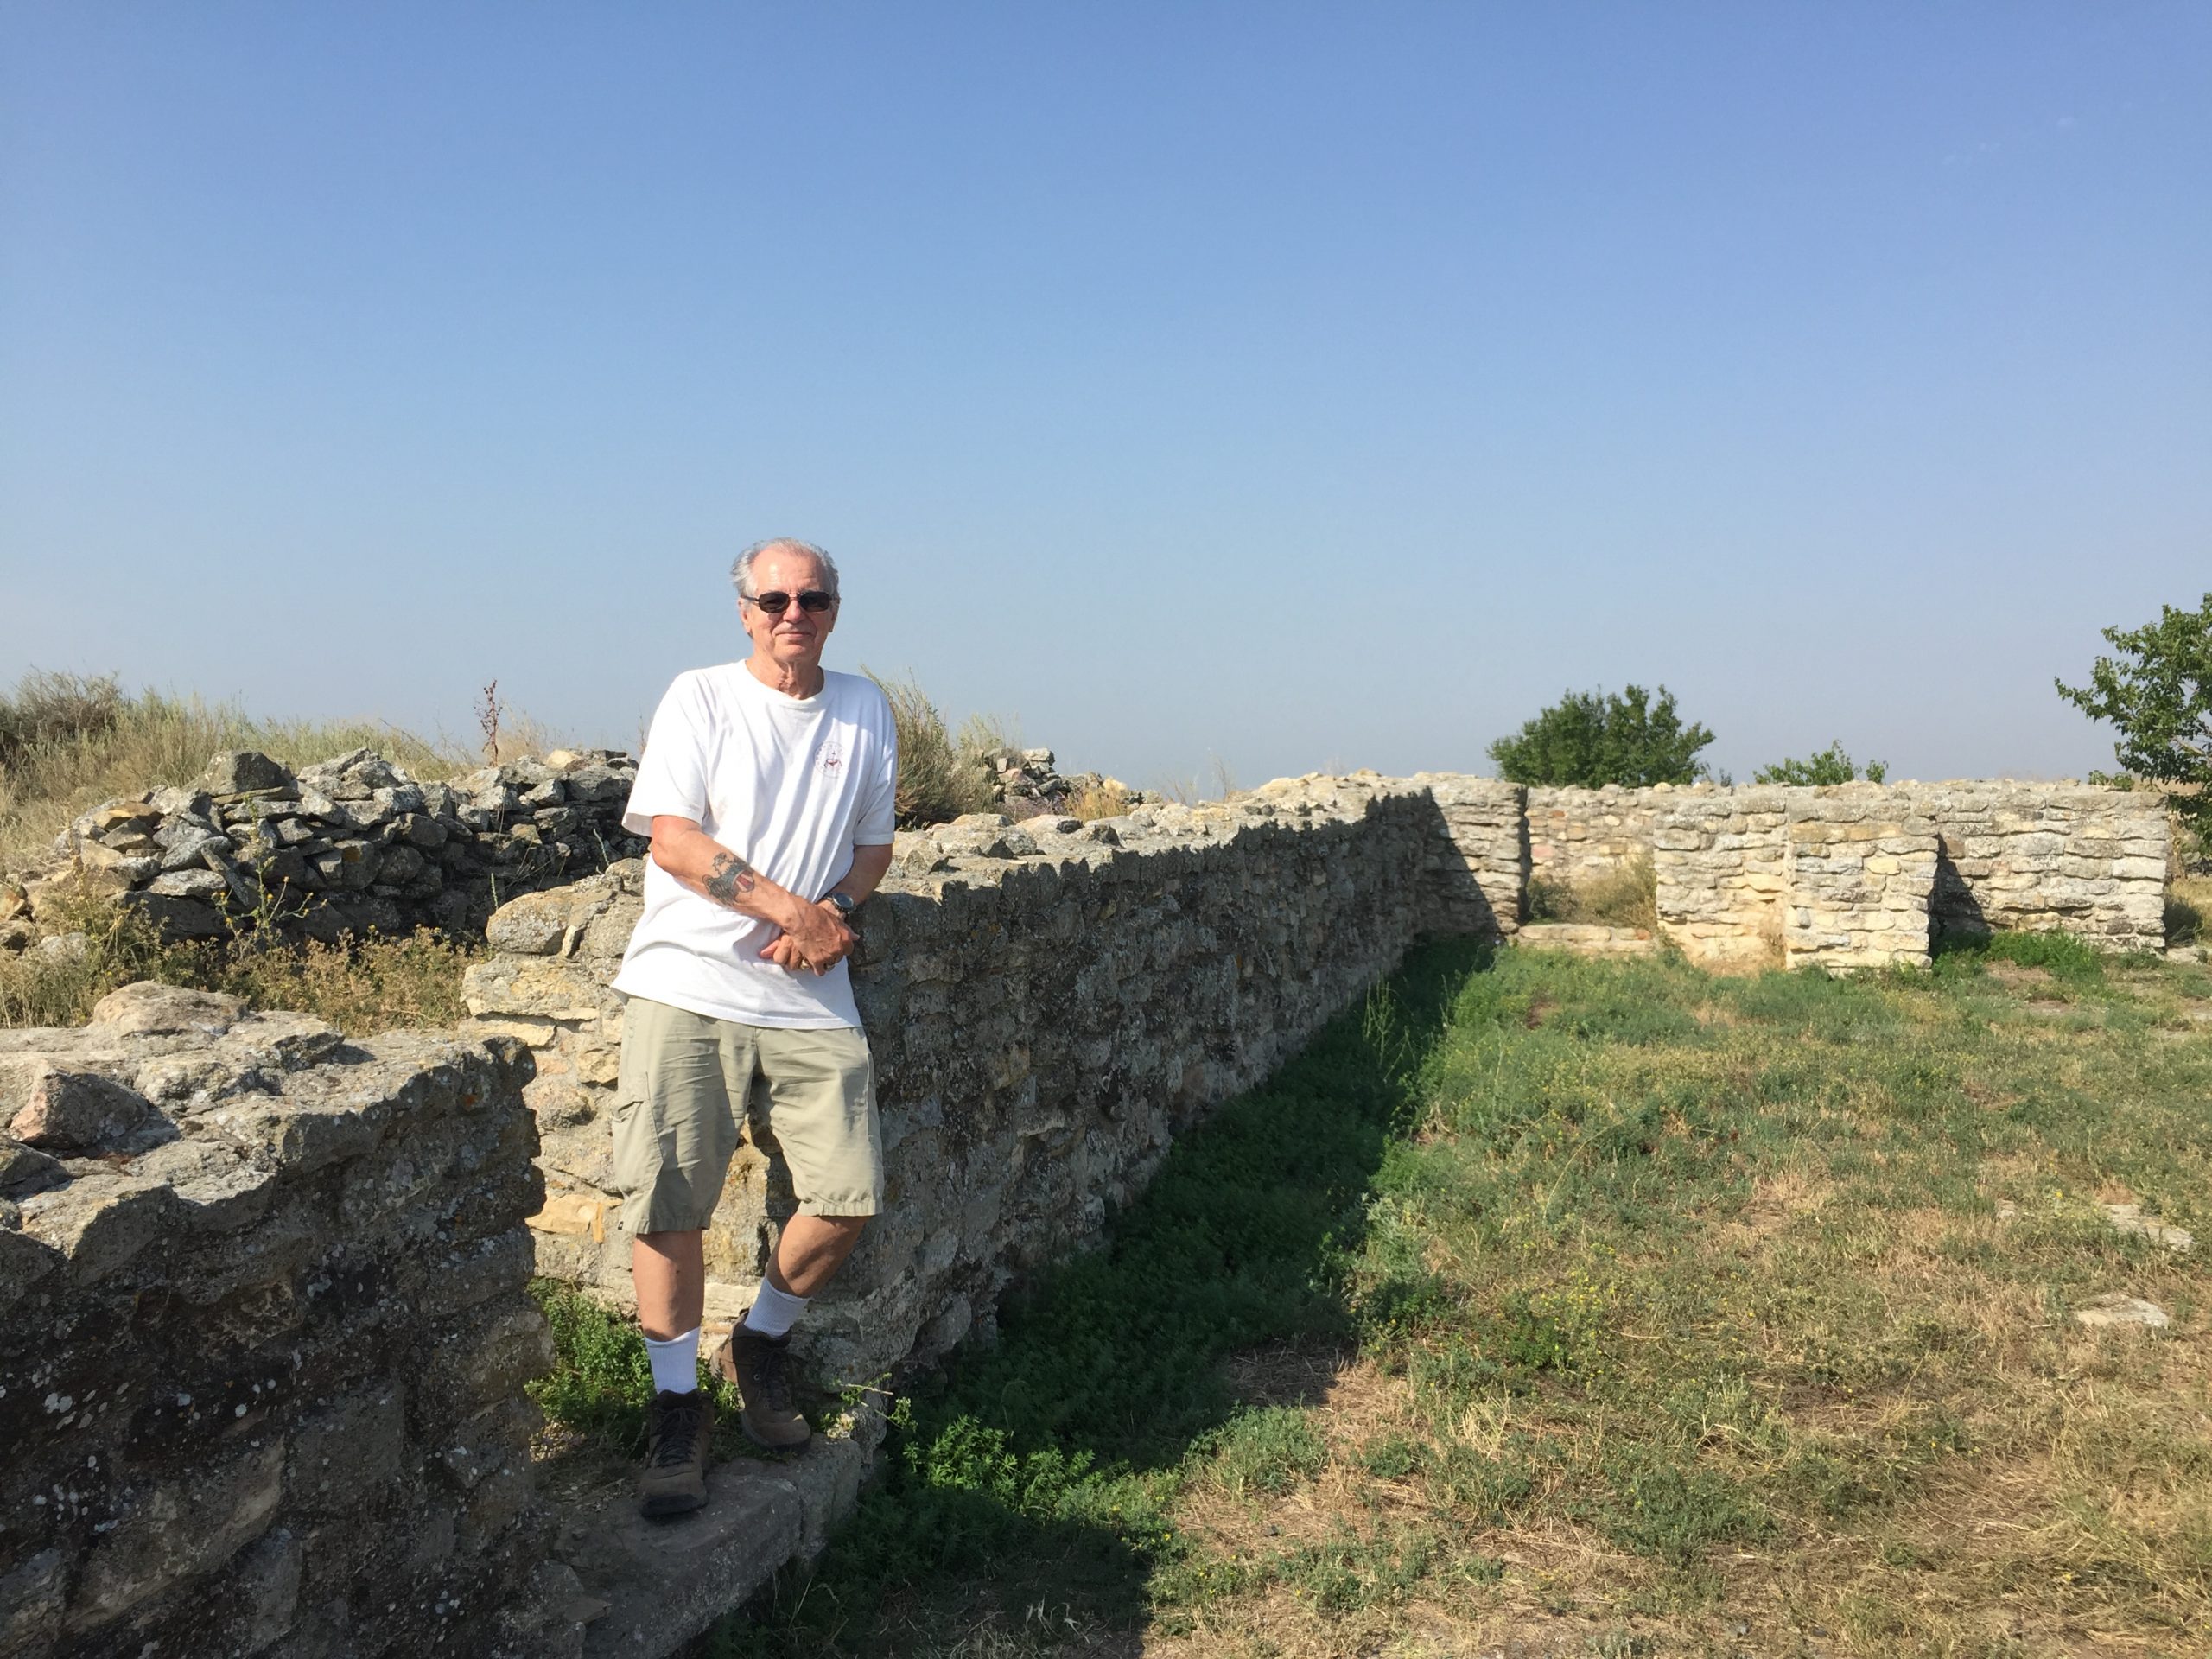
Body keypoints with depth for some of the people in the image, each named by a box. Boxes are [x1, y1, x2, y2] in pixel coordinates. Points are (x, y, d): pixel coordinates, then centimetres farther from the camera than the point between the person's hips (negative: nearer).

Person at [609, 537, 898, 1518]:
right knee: (668, 1202, -6)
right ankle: (677, 1405, 12)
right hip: (687, 985, -3)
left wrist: (837, 910, -4)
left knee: (848, 1198, -3)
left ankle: (759, 1346, 24)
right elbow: (671, 836, -8)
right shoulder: (699, 699, 2)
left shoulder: (865, 712, 14)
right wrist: (789, 910, -14)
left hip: (809, 998, 3)